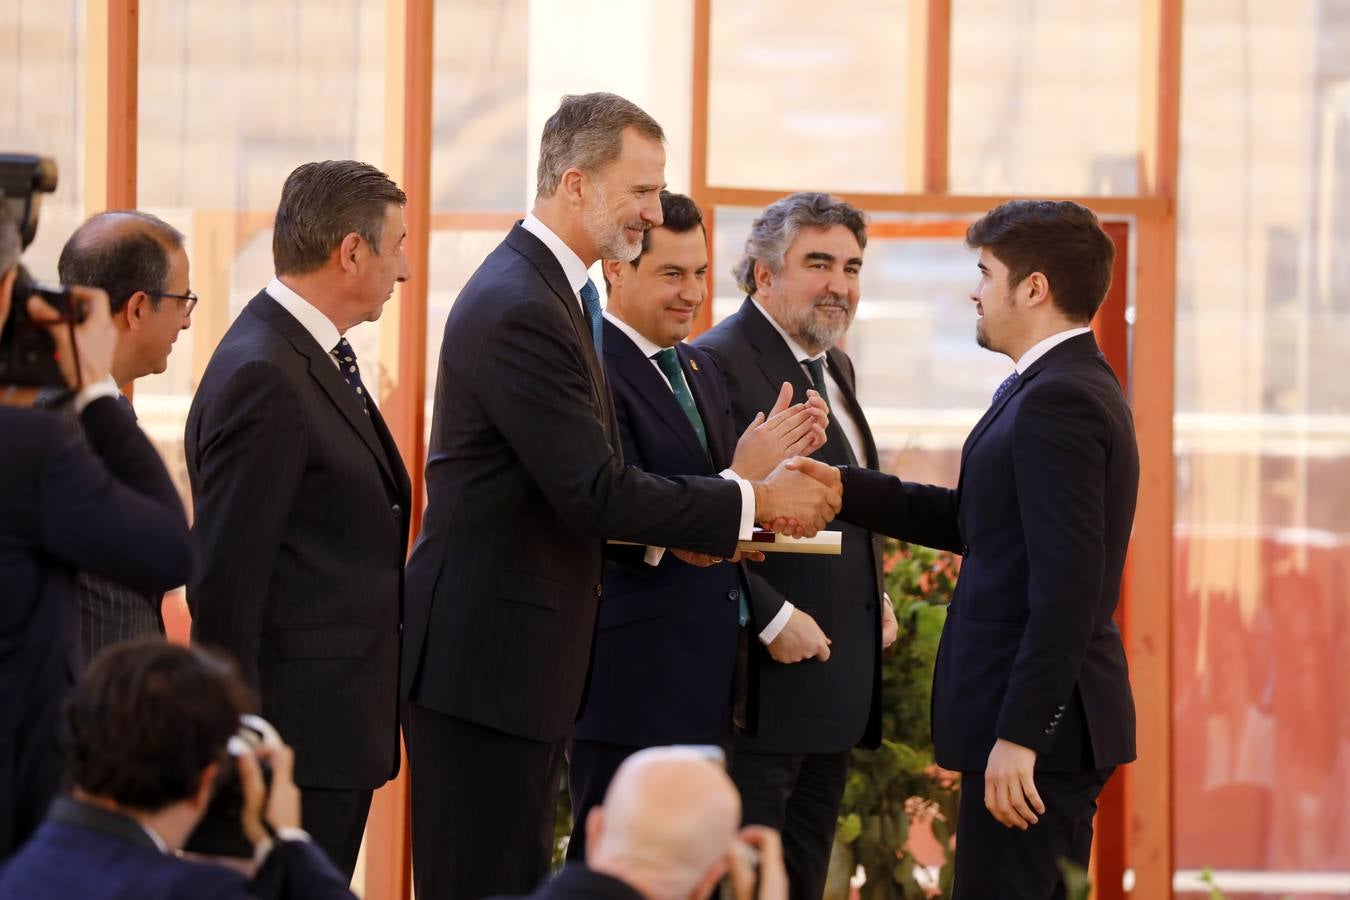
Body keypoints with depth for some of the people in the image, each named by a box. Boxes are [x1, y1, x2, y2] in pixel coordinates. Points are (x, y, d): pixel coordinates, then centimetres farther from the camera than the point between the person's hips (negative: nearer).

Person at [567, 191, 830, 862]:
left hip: (708, 678, 9)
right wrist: (742, 477, -22)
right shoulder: (593, 370, -14)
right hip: (631, 678, -9)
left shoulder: (700, 369, 16)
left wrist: (782, 455, -5)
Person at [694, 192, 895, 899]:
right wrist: (773, 620, -23)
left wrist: (875, 595, 13)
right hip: (767, 680, -9)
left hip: (836, 678, 9)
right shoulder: (718, 363, -13)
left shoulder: (835, 368, 17)